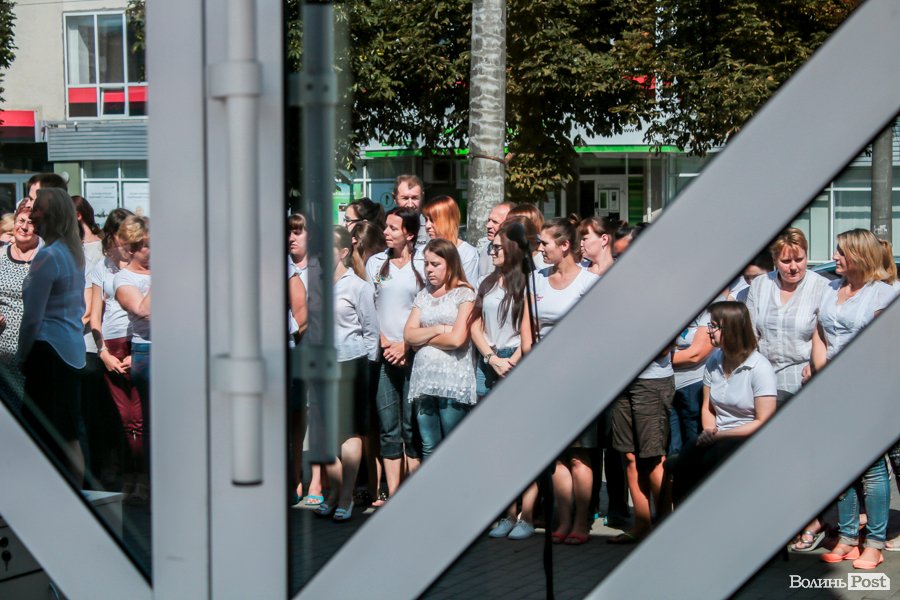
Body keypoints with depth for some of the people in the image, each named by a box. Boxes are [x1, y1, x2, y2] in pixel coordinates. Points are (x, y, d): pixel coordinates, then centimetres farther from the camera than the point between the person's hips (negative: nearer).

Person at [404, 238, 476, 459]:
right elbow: (408, 335, 6)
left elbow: (457, 339, -11)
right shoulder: (423, 295, 15)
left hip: (453, 381, -5)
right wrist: (438, 329, -7)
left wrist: (423, 339, 0)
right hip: (424, 380, 5)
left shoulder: (464, 294, 0)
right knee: (429, 447, 7)